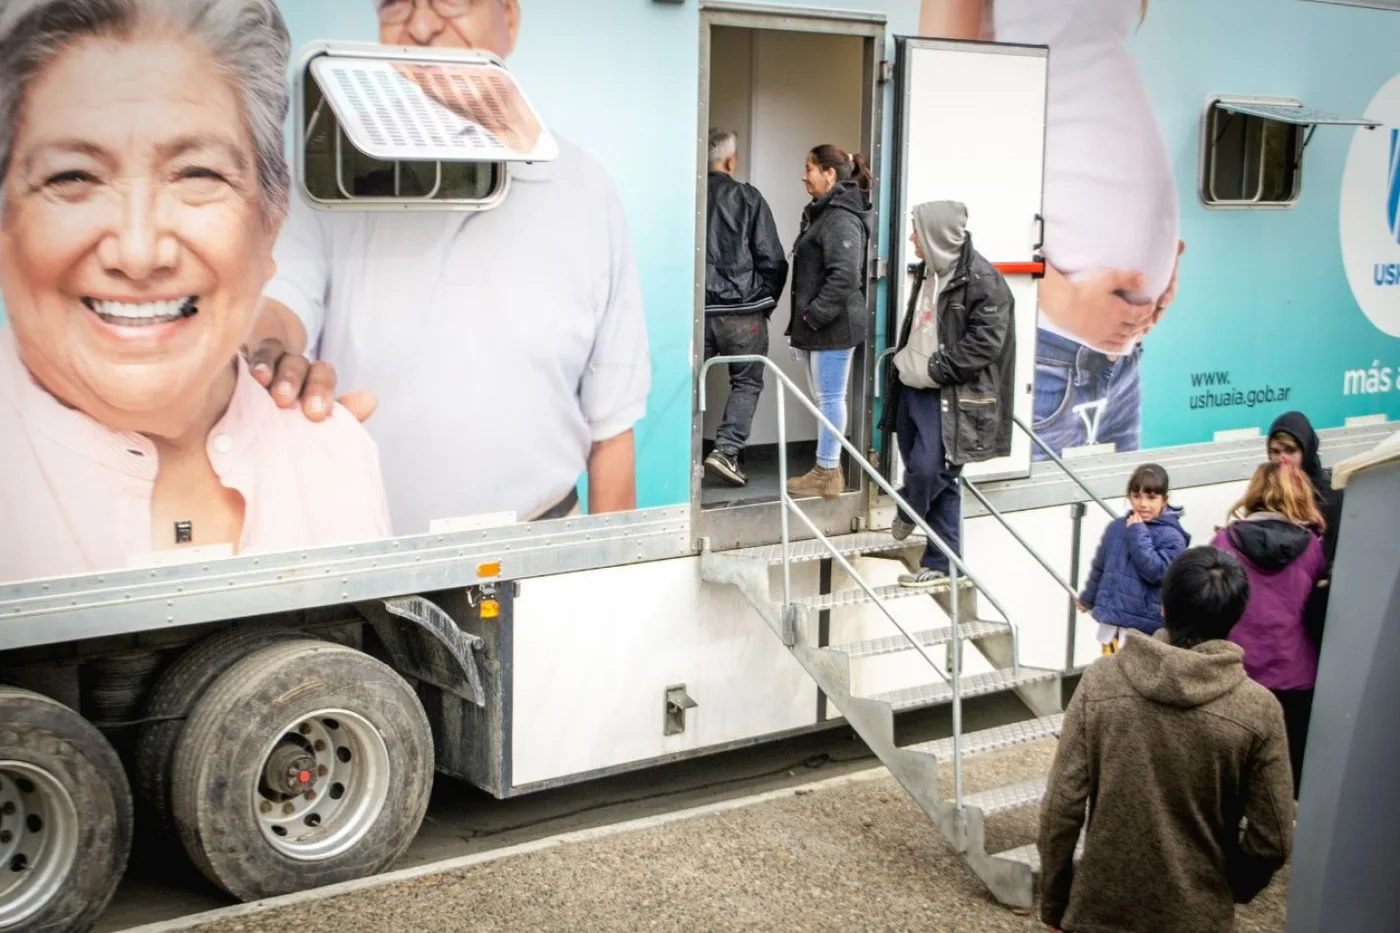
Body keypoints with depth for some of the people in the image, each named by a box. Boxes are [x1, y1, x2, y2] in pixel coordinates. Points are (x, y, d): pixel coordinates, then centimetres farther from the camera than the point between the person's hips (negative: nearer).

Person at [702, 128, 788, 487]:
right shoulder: (747, 198, -6)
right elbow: (773, 260, -6)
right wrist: (766, 302, 9)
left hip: (696, 309, 3)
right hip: (741, 310, -3)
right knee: (747, 381, 9)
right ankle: (726, 450, -4)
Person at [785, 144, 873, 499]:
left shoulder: (841, 219, -15)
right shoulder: (824, 213, 16)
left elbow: (845, 276, -24)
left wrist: (814, 315, -19)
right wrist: (804, 321, 15)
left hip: (833, 325, -10)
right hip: (820, 325, 10)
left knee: (830, 397, -3)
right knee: (823, 397, 15)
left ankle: (827, 474, 4)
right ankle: (829, 467, 23)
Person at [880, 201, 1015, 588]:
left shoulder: (982, 280, -13)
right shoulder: (928, 271, 13)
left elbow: (986, 343, -18)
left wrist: (933, 369, -18)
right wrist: (904, 362, 12)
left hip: (950, 395, -8)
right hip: (915, 387, 8)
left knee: (928, 468, -16)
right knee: (938, 478, 11)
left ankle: (908, 513, 16)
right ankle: (942, 562, 17)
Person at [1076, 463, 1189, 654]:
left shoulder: (1171, 537, -11)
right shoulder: (1116, 527, 6)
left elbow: (1155, 571, -22)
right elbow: (1100, 567, 19)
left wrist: (1138, 535, -18)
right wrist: (1088, 598, 32)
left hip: (1143, 627, -6)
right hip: (1110, 619, 6)